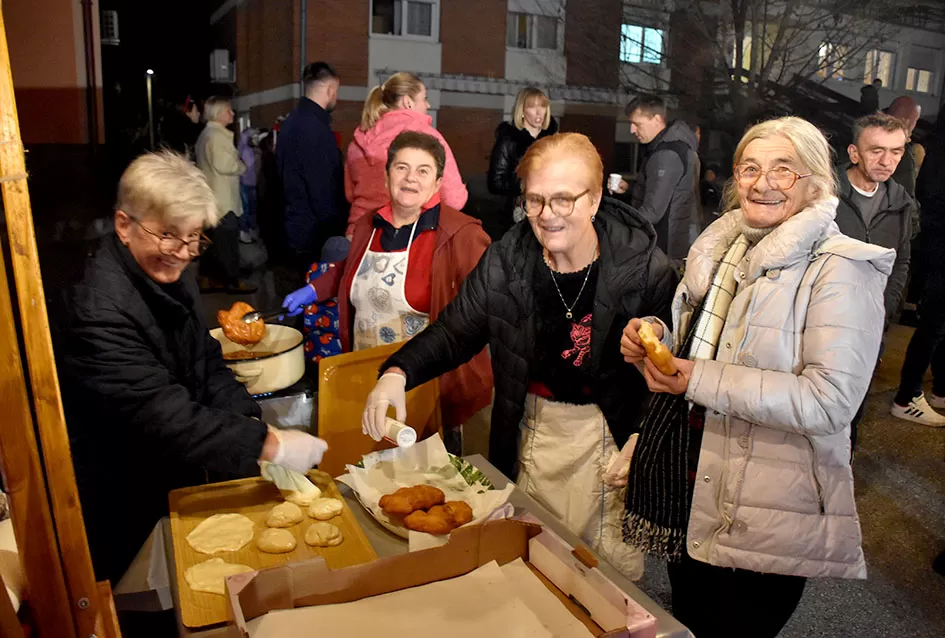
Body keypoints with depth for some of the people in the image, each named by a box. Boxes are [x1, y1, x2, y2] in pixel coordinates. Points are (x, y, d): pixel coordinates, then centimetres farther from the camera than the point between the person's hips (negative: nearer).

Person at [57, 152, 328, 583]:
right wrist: (268, 445, -33)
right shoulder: (100, 311, -28)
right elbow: (165, 418, -32)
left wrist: (252, 426, -11)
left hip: (175, 476, 8)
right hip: (124, 513, -8)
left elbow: (207, 365, 4)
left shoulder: (171, 276, 0)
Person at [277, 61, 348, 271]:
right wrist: (336, 233, -13)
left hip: (297, 228, 10)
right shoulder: (315, 127, -19)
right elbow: (324, 189, -21)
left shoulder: (292, 121, 12)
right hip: (316, 233, -10)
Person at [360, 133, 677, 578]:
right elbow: (455, 330, -2)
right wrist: (398, 372, -19)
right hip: (533, 428, 3)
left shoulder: (645, 267, -15)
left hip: (612, 430, -2)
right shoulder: (505, 260, -7)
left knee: (615, 568, 10)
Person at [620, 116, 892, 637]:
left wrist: (700, 381, -26)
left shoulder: (842, 270, -14)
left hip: (767, 514, -6)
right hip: (684, 485, 6)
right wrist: (653, 341, -3)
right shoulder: (722, 247, 7)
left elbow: (831, 400, -24)